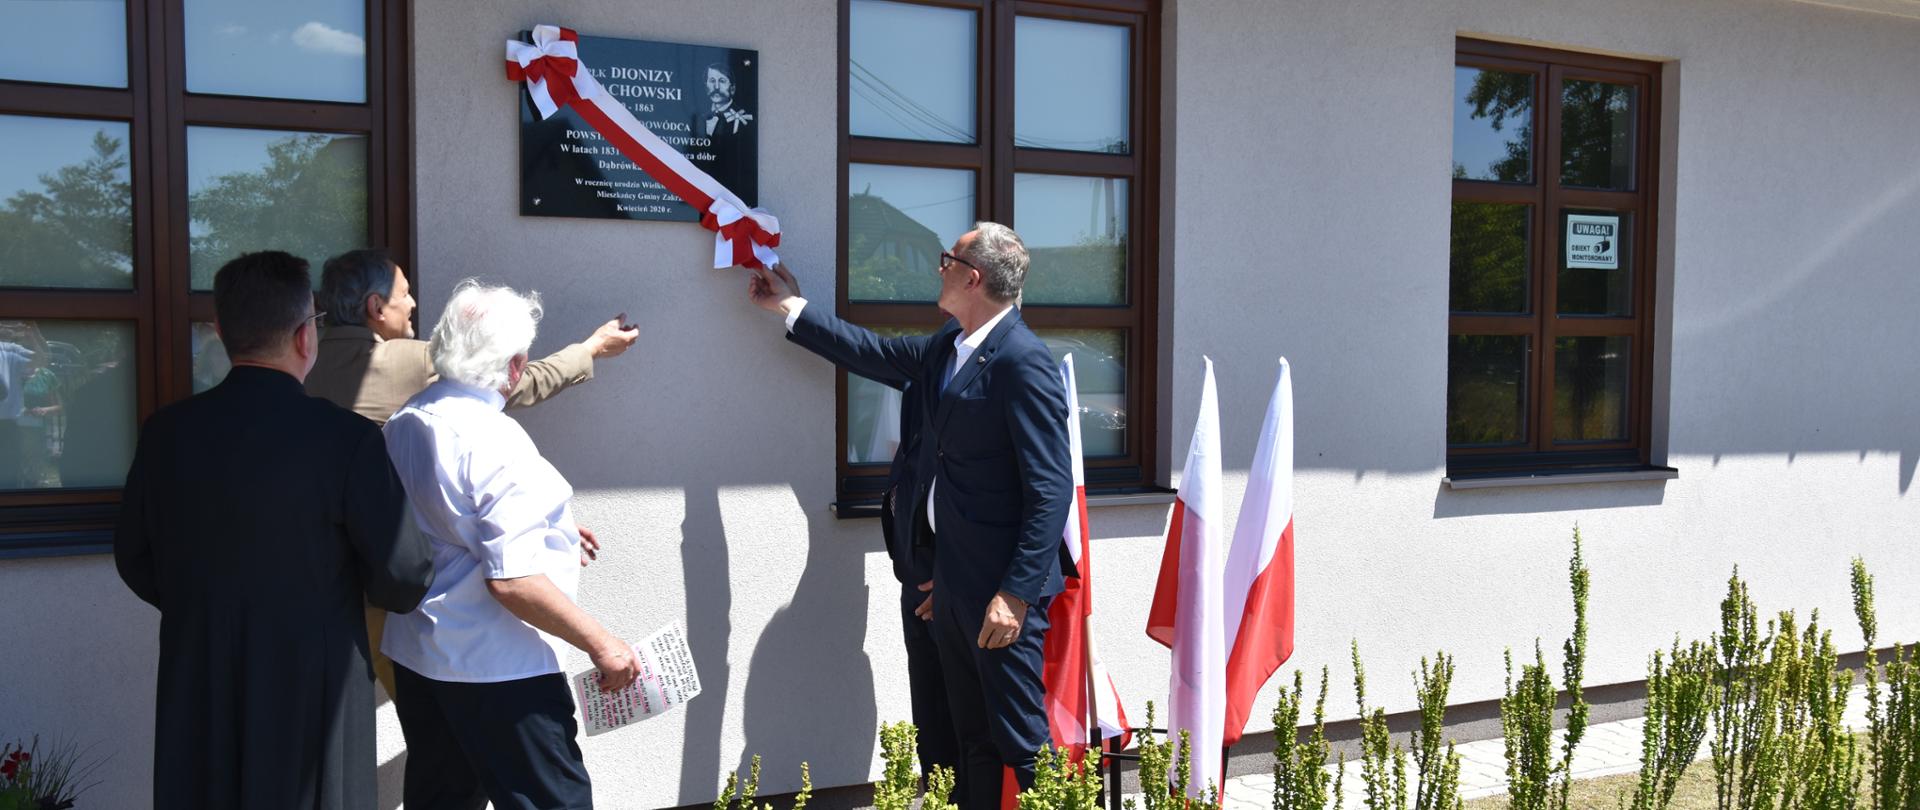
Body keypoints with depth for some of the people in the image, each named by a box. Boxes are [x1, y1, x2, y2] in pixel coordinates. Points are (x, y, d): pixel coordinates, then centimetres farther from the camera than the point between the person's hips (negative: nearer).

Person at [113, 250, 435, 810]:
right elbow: (403, 582, -15)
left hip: (197, 695, 4)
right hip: (309, 692, -4)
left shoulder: (165, 432, -4)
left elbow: (135, 561, 8)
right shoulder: (346, 438, -18)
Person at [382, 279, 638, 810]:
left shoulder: (403, 424, 5)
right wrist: (599, 643, -18)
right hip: (496, 670, -9)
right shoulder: (495, 441, -20)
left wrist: (541, 532, 24)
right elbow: (511, 580, -25)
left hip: (416, 655, 9)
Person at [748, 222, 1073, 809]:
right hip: (951, 579, 9)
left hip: (1001, 588, -9)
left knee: (1019, 743, 0)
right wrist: (792, 309, 29)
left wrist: (1017, 593, -23)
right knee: (972, 739, 17)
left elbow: (1051, 489, -21)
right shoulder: (948, 347, 9)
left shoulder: (1022, 361, -18)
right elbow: (875, 354, 24)